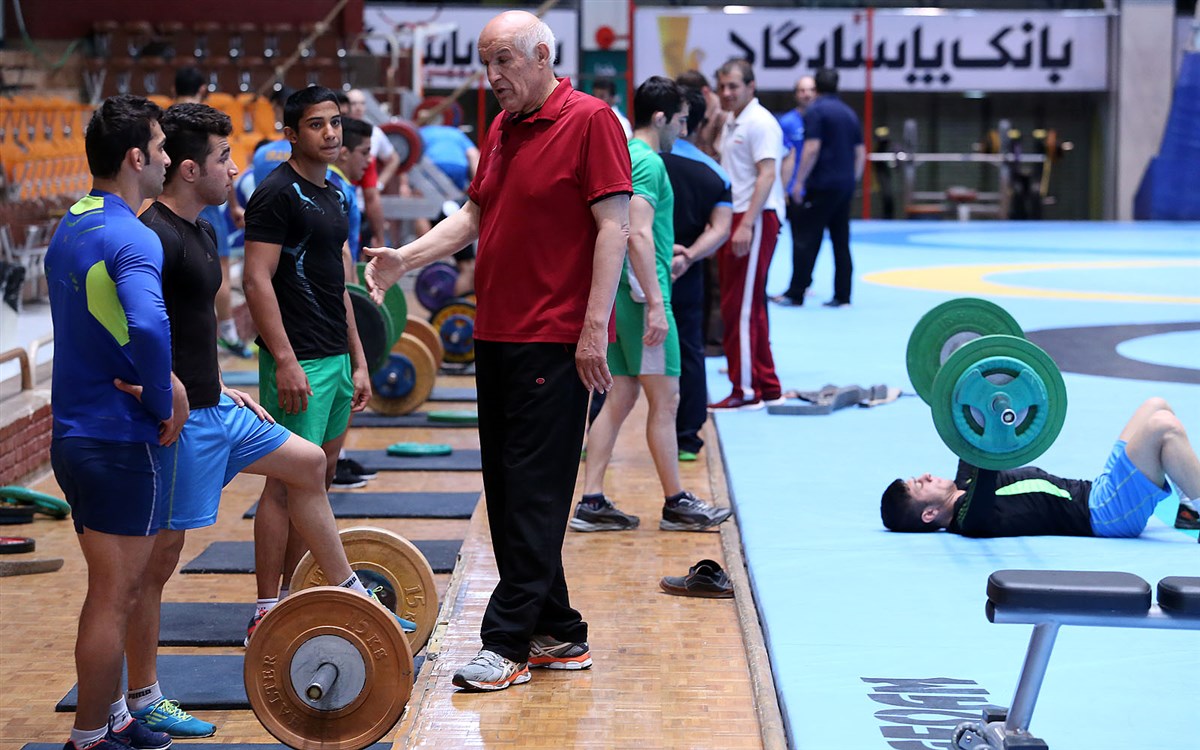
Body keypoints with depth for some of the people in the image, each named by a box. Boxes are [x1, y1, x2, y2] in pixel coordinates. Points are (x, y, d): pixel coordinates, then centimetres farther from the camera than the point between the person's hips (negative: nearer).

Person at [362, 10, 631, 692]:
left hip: (557, 340, -9)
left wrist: (595, 328, -18)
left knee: (534, 494, -6)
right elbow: (474, 215, 21)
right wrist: (406, 258, 6)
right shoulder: (501, 130, 16)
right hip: (497, 333, 9)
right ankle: (558, 634, 18)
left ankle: (508, 643, -3)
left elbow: (613, 225, -13)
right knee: (508, 490, 10)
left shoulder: (590, 120, -9)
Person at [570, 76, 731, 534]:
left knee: (621, 397, 10)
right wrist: (656, 303, -24)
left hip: (619, 293, 10)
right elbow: (638, 235, -23)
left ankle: (592, 503, 9)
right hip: (641, 293, -10)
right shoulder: (648, 162, -13)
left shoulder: (625, 157, 16)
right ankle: (676, 504, 8)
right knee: (665, 399, -1)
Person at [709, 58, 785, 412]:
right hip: (734, 217, 10)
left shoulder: (759, 122, -11)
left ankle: (747, 391, -4)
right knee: (748, 307, 14)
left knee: (740, 307, -9)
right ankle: (768, 388, 21)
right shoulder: (730, 123, 17)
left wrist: (746, 225, -25)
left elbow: (767, 174, -19)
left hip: (755, 219, -10)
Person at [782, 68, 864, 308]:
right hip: (845, 185, 7)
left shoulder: (816, 111, -7)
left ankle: (796, 293, -4)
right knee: (841, 241, 7)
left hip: (822, 184, -7)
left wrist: (799, 181, -11)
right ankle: (842, 295, 4)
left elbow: (812, 148, -16)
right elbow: (861, 152, 15)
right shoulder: (849, 113, 14)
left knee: (808, 239, -4)